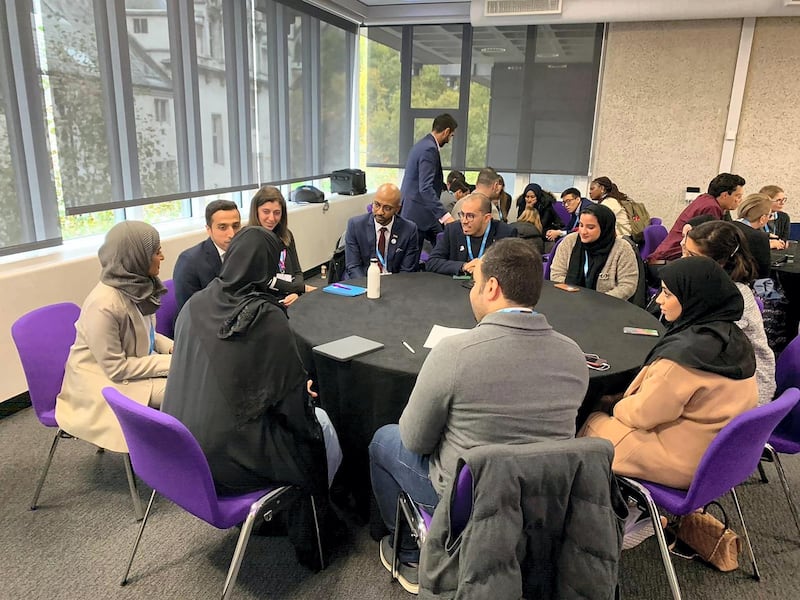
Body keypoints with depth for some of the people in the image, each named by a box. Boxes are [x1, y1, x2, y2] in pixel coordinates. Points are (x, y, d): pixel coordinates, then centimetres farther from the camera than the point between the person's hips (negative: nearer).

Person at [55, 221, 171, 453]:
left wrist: (173, 348, -5)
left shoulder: (138, 286, -5)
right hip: (104, 379, -7)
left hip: (135, 363, 7)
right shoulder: (104, 305, -29)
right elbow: (116, 369, -23)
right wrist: (169, 362, -20)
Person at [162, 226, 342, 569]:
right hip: (230, 457, -7)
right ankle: (305, 533, 33)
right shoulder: (269, 319, -21)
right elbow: (293, 402, -15)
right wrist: (303, 392, 9)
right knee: (322, 426, 18)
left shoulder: (195, 306, -4)